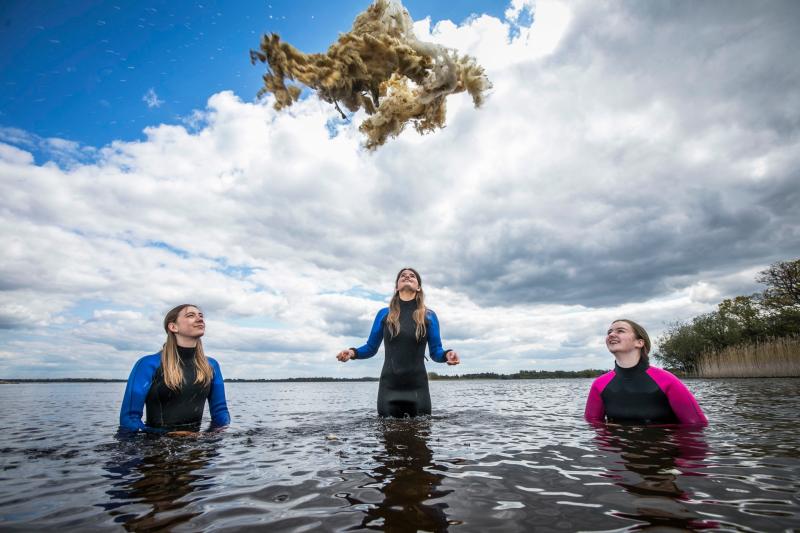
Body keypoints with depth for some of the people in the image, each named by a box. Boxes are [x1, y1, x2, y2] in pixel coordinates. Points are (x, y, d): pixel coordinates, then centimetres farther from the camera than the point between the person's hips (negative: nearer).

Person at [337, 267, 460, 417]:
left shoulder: (429, 316, 5)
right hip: (389, 388, 0)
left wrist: (446, 354, -18)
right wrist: (353, 352, -11)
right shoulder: (384, 314, 6)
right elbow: (371, 348, 9)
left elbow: (436, 352, 4)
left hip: (417, 388, 0)